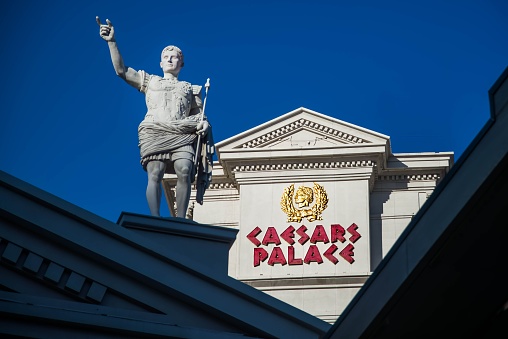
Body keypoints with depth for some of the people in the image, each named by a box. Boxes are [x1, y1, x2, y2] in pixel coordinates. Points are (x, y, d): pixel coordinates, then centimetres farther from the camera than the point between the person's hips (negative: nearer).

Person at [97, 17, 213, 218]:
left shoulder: (190, 89, 30)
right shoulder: (150, 81, 29)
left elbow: (200, 114, 22)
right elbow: (121, 70, 20)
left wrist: (204, 123, -3)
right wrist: (112, 42, 11)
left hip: (183, 134, 0)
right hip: (154, 133, 0)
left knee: (184, 171, -26)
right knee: (154, 174, -23)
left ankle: (180, 221, -31)